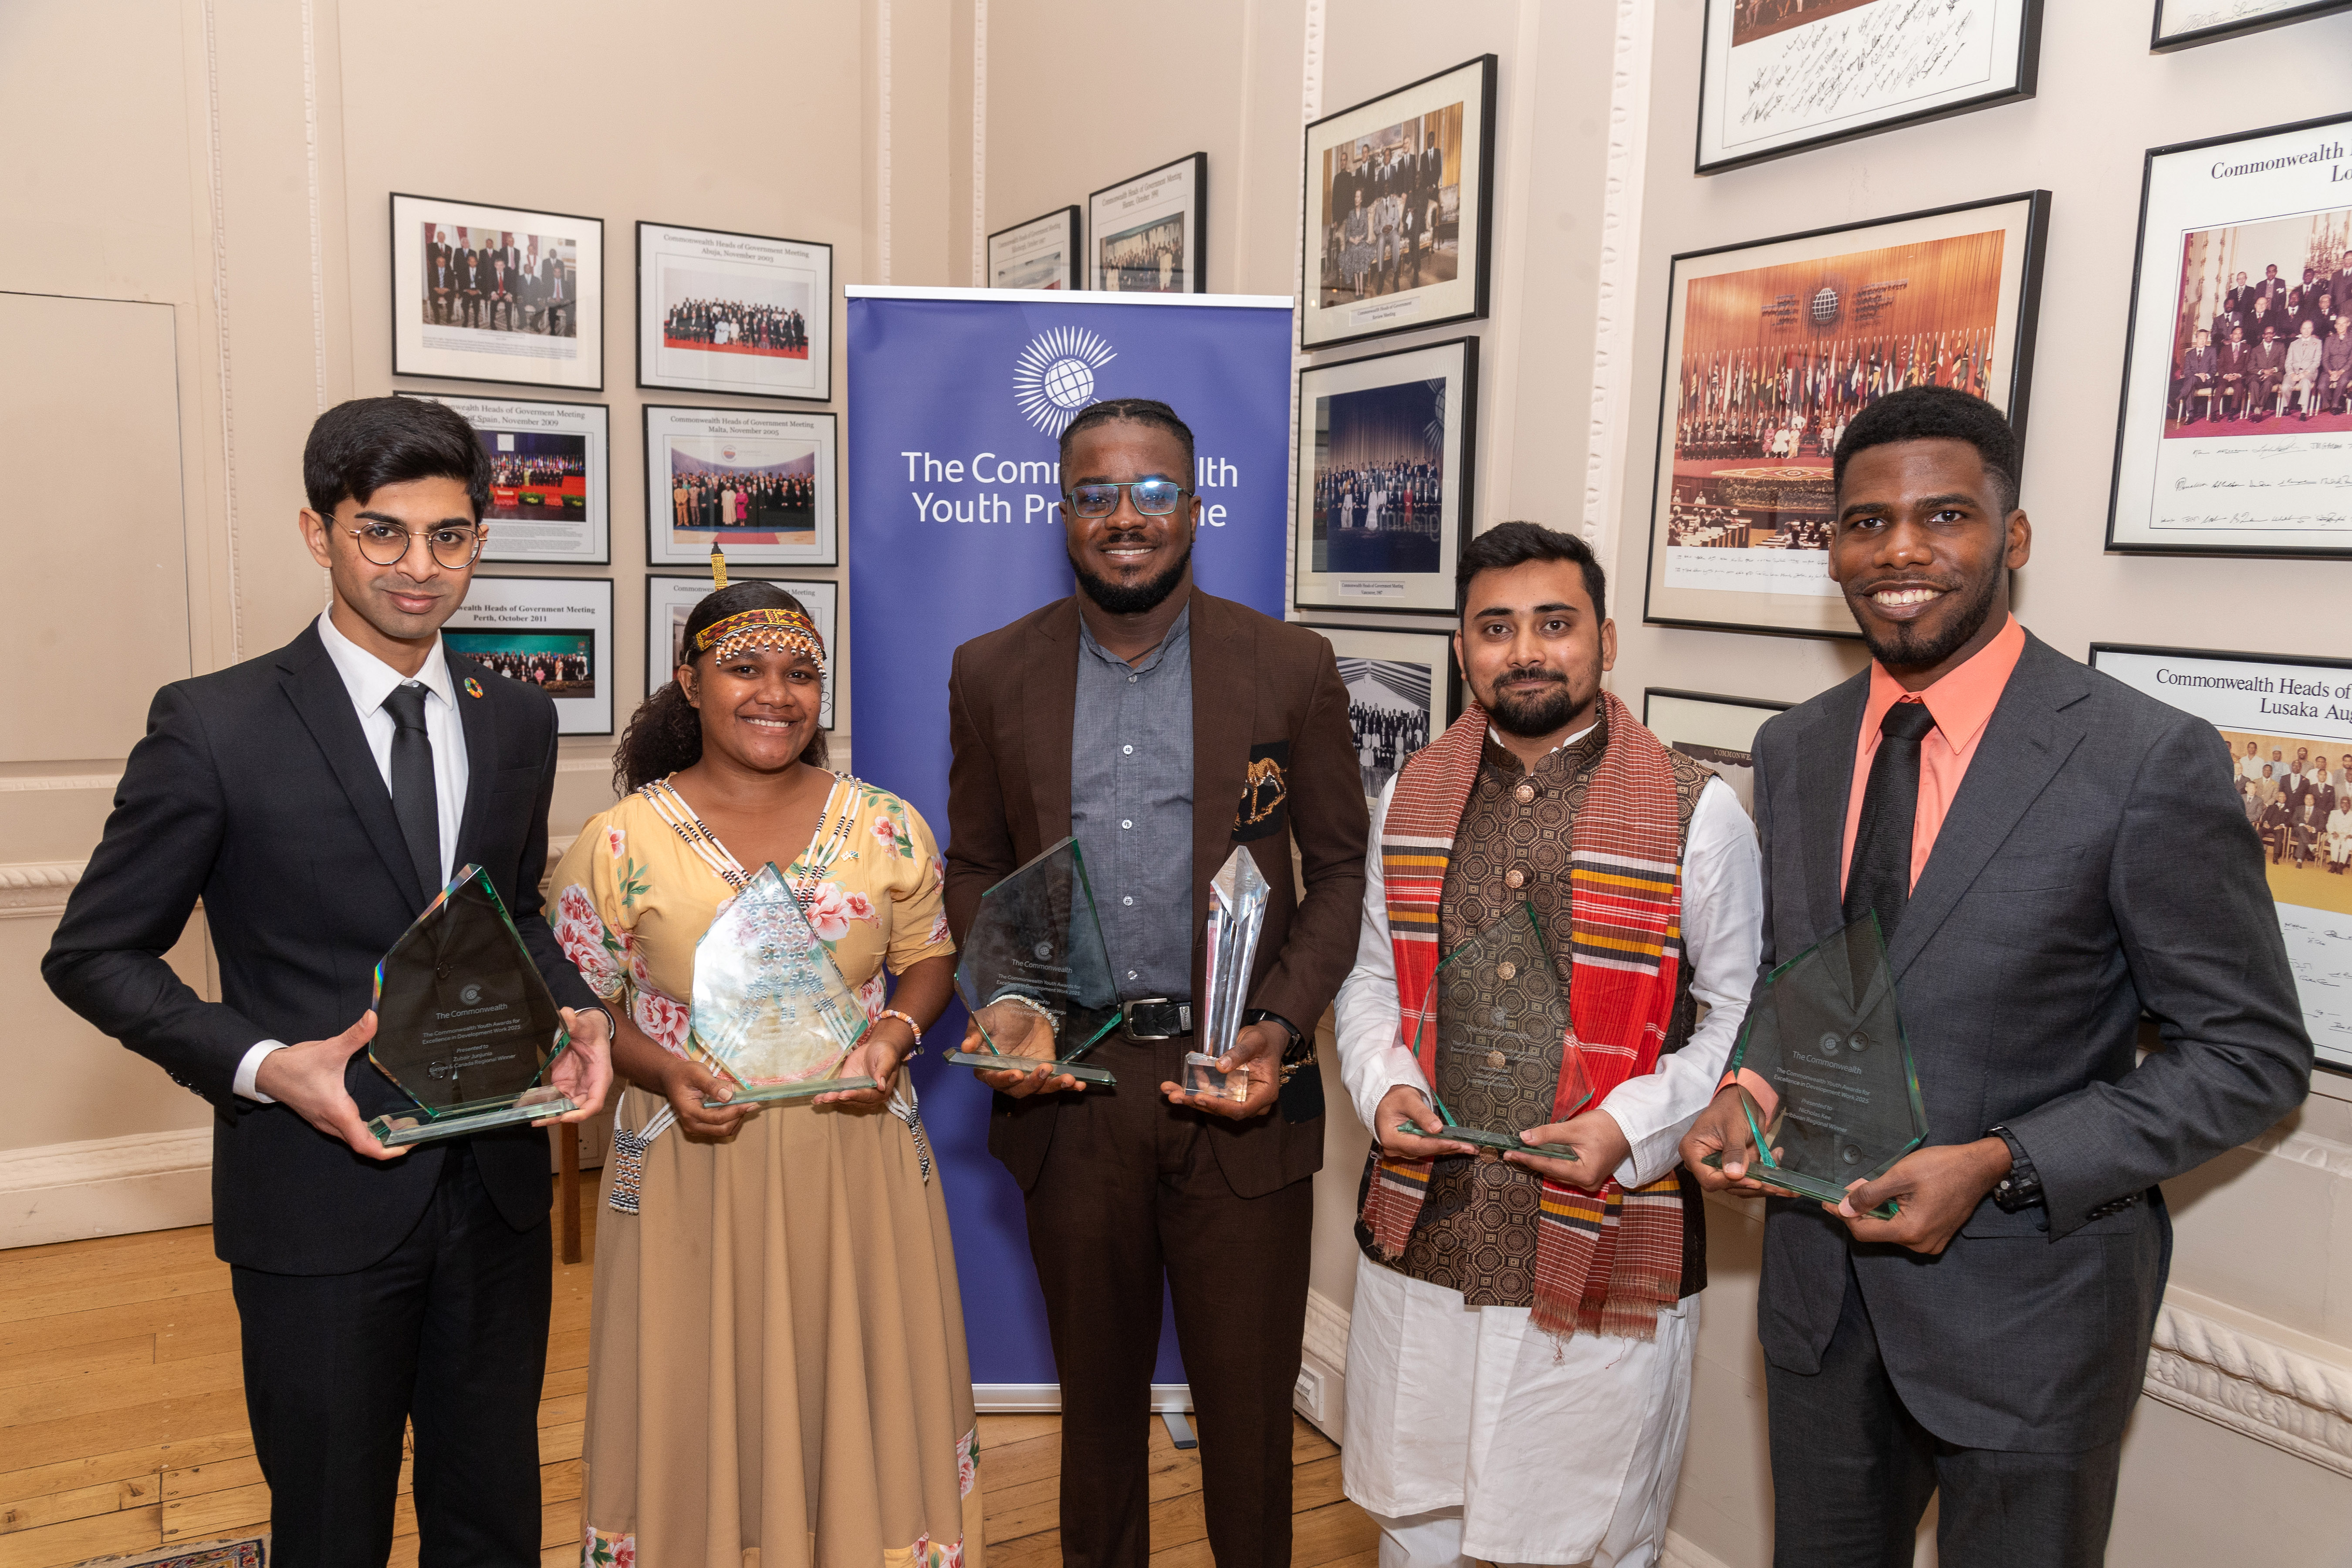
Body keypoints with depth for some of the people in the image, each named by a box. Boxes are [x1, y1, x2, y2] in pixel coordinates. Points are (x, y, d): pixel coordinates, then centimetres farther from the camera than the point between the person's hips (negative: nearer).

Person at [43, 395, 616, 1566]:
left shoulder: (519, 722, 4)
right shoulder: (214, 726, -10)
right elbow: (93, 954, -5)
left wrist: (572, 1012, -5)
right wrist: (259, 1063, -20)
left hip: (498, 1186, 4)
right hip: (321, 1200, -4)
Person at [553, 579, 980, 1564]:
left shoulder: (887, 826, 0)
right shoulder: (621, 841, -4)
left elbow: (930, 958, 9)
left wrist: (894, 1035, -10)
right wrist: (665, 1073, -16)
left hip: (856, 1162, 1)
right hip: (692, 1169, -1)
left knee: (859, 1400, 13)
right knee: (701, 1412, 12)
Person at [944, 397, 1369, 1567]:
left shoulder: (1292, 668, -3)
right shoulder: (993, 673, 2)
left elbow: (1339, 867, 1)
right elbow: (974, 867, 9)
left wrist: (1281, 1023, -12)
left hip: (1236, 1082, -1)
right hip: (1068, 1085, 2)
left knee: (1248, 1397, 10)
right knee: (1095, 1385, 19)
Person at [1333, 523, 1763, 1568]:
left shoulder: (1696, 812, -9)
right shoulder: (1413, 797, 4)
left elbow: (1740, 1011, -4)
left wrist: (1630, 1127, -17)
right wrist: (1382, 1083, -6)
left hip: (1604, 1248, -3)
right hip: (1420, 1231, 4)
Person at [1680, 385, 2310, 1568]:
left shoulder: (2151, 761, -15)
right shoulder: (1793, 750, 2)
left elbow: (2254, 1055, -11)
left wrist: (1999, 1165, -20)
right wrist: (1744, 1089, -7)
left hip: (2024, 1305, -4)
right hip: (1820, 1283, 5)